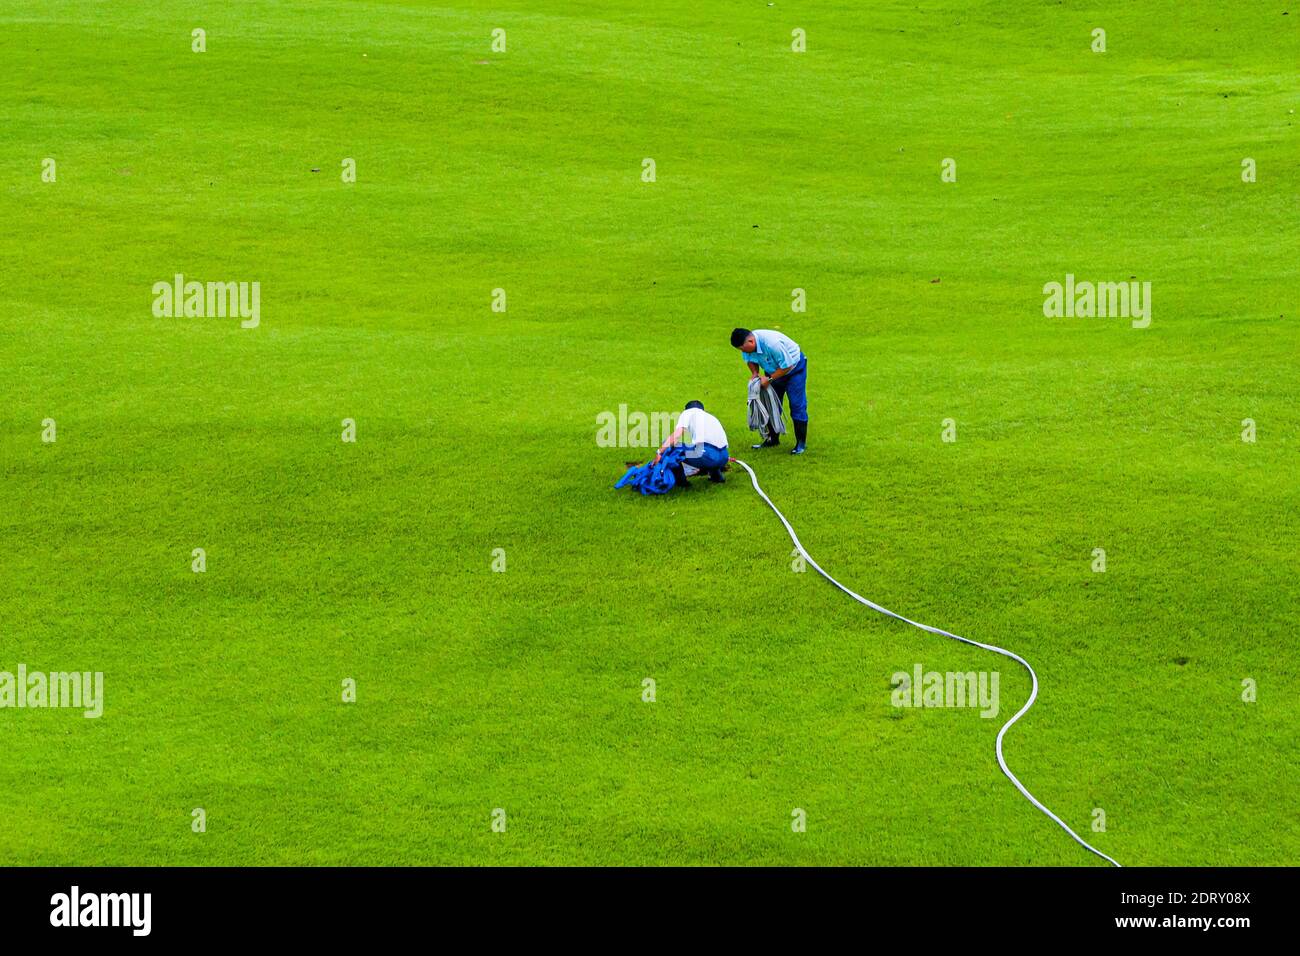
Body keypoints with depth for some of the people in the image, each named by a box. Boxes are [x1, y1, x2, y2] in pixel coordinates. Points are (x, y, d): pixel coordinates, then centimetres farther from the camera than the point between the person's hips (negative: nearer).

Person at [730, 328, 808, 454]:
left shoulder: (772, 343, -40)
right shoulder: (747, 346, -17)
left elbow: (787, 366, -31)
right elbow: (750, 359, 5)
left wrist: (769, 379, -28)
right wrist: (754, 372, -15)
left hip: (793, 366, -7)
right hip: (774, 369, 7)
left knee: (797, 405, -9)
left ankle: (801, 443, -4)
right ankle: (773, 438, 20)